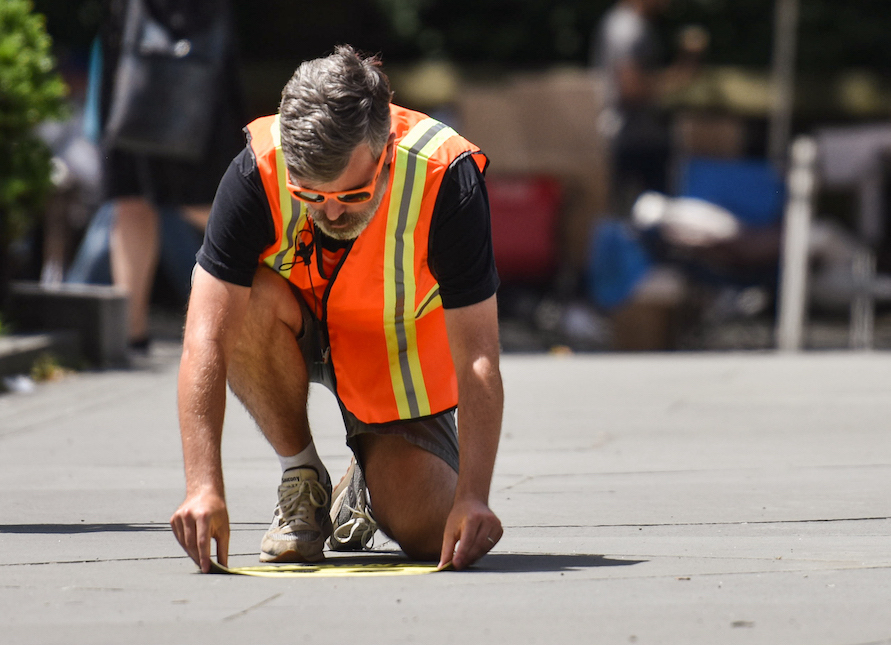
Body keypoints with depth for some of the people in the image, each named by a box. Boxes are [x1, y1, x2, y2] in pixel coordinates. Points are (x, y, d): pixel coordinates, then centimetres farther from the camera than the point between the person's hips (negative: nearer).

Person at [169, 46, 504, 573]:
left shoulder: (446, 179, -33)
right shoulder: (257, 171, -32)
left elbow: (478, 360, -33)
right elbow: (205, 341, -35)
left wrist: (473, 498, -44)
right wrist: (204, 486, -46)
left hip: (401, 355, -1)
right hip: (300, 332, 1)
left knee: (429, 533, -19)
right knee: (251, 303, -34)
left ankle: (369, 486, 19)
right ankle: (302, 481, -10)